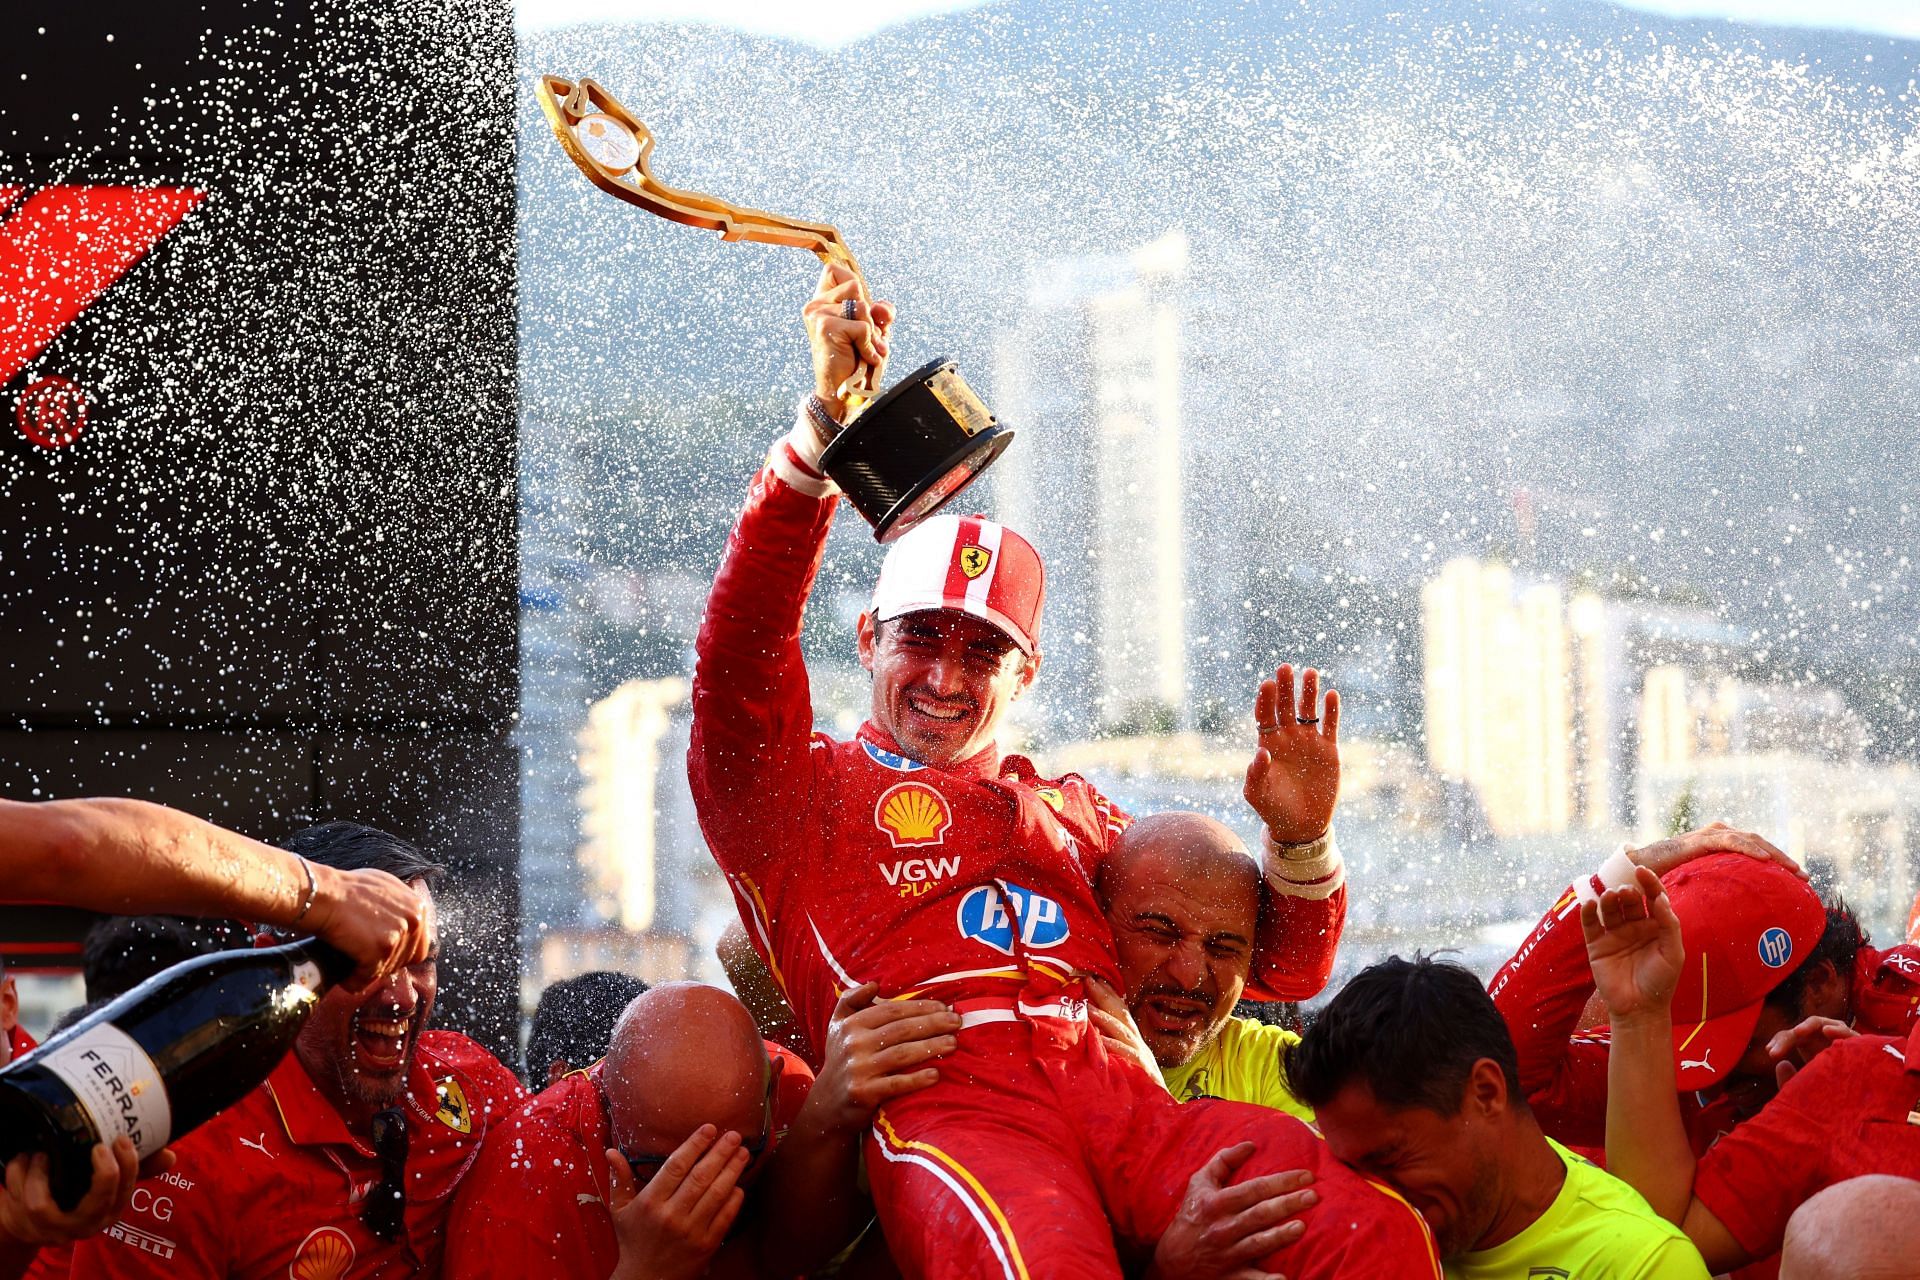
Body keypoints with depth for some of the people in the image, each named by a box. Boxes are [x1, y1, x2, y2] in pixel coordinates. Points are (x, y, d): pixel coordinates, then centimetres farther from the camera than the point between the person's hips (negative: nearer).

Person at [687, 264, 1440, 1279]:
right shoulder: (799, 789, 22)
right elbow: (742, 643, 1)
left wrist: (1299, 841, 12)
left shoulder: (1076, 812, 34)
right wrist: (823, 428, -11)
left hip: (1124, 1100, 4)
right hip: (946, 1106, -4)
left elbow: (1278, 969, 33)